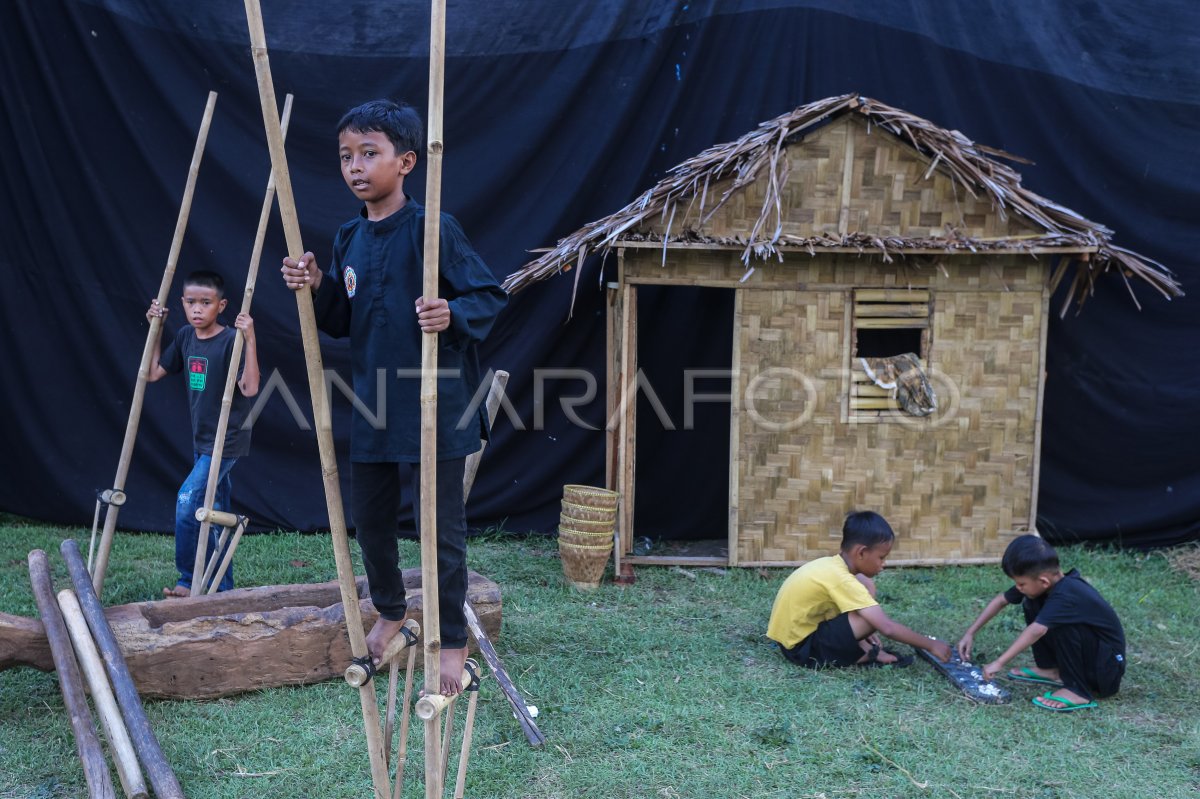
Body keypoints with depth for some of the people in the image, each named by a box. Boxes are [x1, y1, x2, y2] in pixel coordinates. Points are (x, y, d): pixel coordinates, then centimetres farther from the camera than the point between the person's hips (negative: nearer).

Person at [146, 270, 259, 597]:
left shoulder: (231, 340, -18)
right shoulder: (185, 337, 4)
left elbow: (249, 388, -27)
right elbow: (153, 373, 12)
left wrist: (250, 340, -35)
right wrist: (156, 327, 6)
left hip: (227, 440, -8)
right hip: (202, 440, 8)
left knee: (188, 499, -17)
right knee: (213, 514, 13)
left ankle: (189, 580, -4)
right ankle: (222, 586, 22)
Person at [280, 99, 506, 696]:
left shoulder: (434, 230, -12)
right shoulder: (348, 239, 8)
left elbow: (491, 295, -10)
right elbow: (340, 323, 13)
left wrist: (454, 315, -29)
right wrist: (316, 288, -5)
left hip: (435, 406, -7)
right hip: (372, 406, 7)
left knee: (441, 527, 2)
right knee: (368, 517, 19)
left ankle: (452, 642, 18)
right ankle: (389, 610, 44)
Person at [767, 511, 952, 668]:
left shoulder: (832, 565, 1)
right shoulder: (841, 579, -25)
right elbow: (887, 628, -26)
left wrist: (860, 632, 12)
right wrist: (931, 645, -17)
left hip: (797, 632, 9)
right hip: (801, 647, -9)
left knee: (865, 584, 6)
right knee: (872, 617, -24)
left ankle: (865, 649, 3)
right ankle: (867, 656, 1)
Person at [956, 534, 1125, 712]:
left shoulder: (1067, 594, -32)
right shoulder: (1041, 582, -7)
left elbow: (1036, 631, -43)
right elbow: (1001, 600, 5)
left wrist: (999, 663, -42)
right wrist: (970, 633, 1)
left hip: (1107, 666, -8)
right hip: (1082, 656, 8)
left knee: (1062, 624, -31)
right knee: (1031, 604, -2)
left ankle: (1078, 691, -19)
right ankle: (1051, 670, 8)